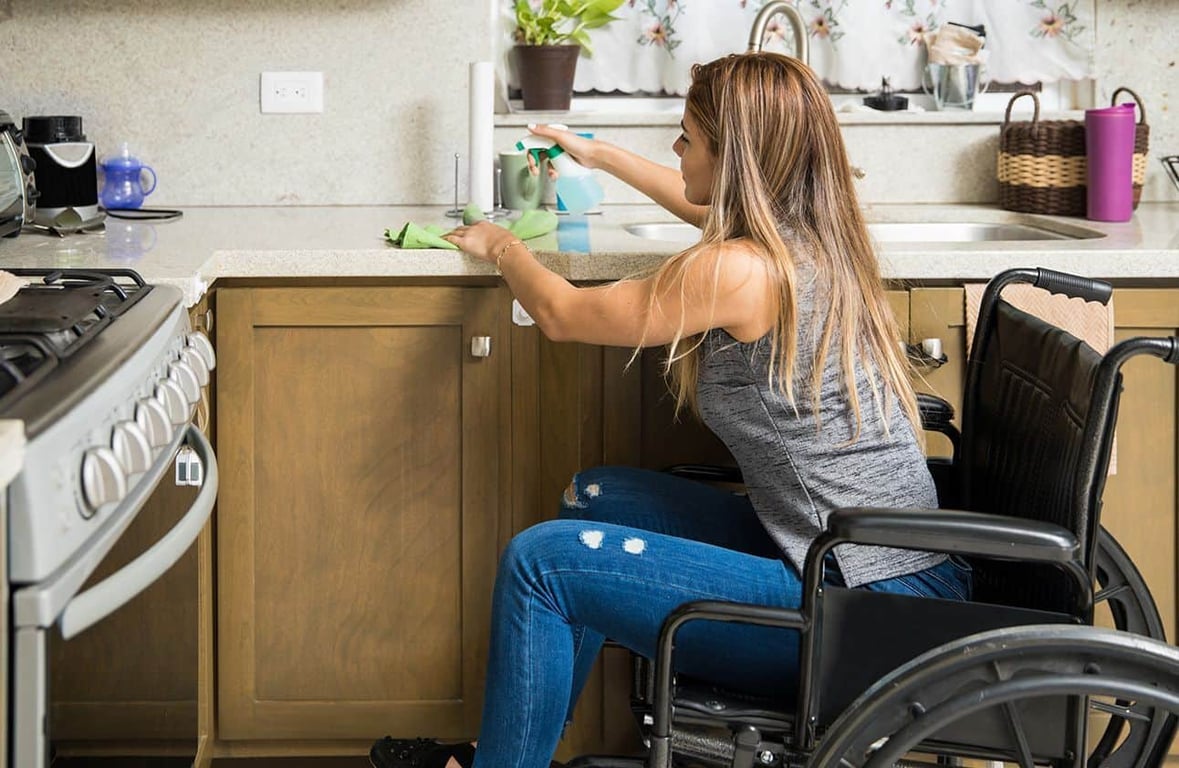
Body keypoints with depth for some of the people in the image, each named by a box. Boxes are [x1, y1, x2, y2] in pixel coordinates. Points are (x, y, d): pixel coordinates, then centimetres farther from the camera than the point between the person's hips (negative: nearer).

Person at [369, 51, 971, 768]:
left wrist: (503, 246, 18)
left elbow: (562, 314, -2)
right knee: (595, 496, 20)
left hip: (859, 613, -10)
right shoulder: (819, 233, 8)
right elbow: (703, 204, 34)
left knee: (543, 561, -8)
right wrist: (598, 154, 46)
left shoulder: (739, 270, -19)